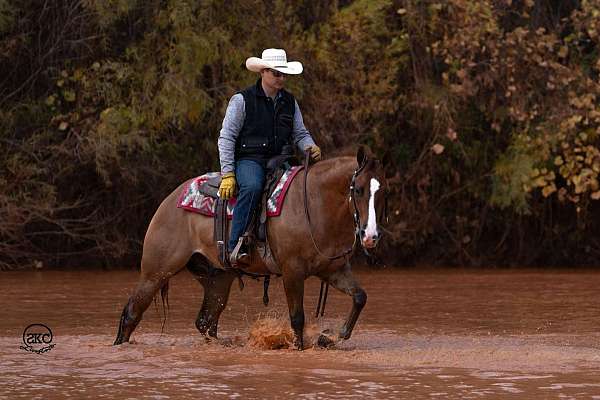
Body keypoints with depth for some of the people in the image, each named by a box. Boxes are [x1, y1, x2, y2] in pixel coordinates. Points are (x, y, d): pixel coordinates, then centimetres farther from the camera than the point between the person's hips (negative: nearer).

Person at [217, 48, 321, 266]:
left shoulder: (290, 102, 15)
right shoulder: (242, 100, -1)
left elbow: (300, 133, 19)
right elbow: (226, 137, -3)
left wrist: (311, 147, -6)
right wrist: (227, 174, -11)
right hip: (249, 159, -6)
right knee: (252, 187, -38)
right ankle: (235, 246, -37)